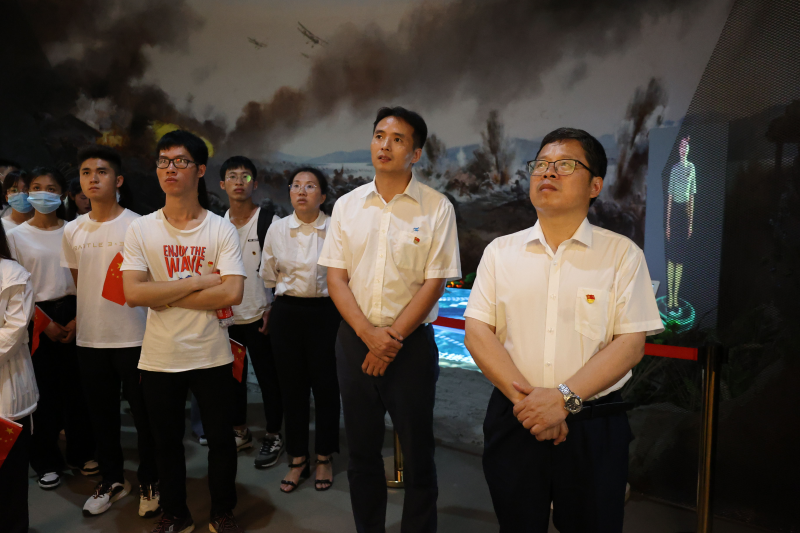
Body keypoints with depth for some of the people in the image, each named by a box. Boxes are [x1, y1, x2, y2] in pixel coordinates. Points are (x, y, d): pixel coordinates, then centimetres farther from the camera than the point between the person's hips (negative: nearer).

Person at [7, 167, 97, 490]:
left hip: (73, 313, 1)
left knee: (77, 385, 4)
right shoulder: (16, 235, 1)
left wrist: (77, 318, -8)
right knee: (45, 389, 3)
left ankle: (81, 452, 20)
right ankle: (47, 462, 18)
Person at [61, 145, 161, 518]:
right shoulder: (72, 231, 7)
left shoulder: (137, 225, -8)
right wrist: (81, 319, 13)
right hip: (89, 339, 5)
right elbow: (78, 281, 17)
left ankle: (149, 482, 23)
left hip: (134, 338, -4)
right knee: (101, 415, 15)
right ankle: (112, 480, 33)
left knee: (144, 414, 5)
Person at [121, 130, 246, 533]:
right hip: (159, 358, 2)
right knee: (166, 442, 16)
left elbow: (232, 293, -17)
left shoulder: (222, 229, -5)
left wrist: (164, 296, -15)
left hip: (211, 355, -1)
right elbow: (133, 293, -12)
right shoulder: (140, 229, -2)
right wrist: (197, 281, -15)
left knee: (220, 438, 11)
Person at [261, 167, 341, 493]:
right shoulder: (277, 229, 3)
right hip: (287, 313, 3)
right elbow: (268, 277, 14)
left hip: (325, 312, -2)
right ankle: (297, 460, 25)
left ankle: (324, 459, 24)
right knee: (292, 386, 9)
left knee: (325, 386, 5)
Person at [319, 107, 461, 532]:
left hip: (412, 342, -3)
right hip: (355, 339, 3)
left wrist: (393, 337, -12)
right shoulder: (347, 205, 5)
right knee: (361, 449, 15)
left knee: (417, 451, 7)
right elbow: (335, 277, 1)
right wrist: (369, 334, -11)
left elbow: (435, 281, -7)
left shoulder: (436, 207, -4)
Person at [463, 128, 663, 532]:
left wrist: (564, 398, -18)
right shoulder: (500, 252, 4)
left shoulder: (622, 254, -1)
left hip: (594, 425, -1)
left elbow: (631, 343, -8)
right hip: (512, 421, 2)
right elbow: (477, 332, -2)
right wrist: (524, 398, -14)